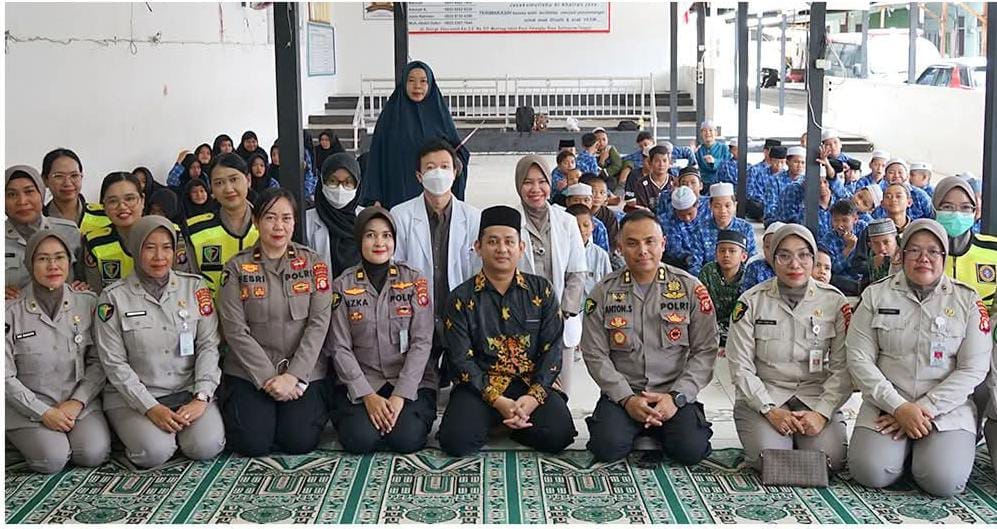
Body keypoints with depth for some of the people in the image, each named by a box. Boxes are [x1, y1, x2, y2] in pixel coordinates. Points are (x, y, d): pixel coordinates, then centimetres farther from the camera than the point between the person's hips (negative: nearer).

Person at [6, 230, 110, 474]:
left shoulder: (88, 304, 1)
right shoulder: (12, 313, -6)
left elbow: (98, 362, 2)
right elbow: (7, 377, -6)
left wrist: (77, 402, -12)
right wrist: (45, 413, -14)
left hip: (81, 403, 1)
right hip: (28, 407, -1)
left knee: (93, 454, -22)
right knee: (52, 459, -23)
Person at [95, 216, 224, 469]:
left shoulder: (194, 286, 5)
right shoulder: (114, 297, -2)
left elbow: (209, 346, 1)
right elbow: (114, 363, -5)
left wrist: (201, 398, -12)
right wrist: (150, 408, -16)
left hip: (189, 391, 2)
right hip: (134, 395, -2)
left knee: (206, 446, -23)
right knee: (155, 452, -27)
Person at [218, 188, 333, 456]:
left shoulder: (313, 262, 2)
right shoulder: (237, 268, 0)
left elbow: (319, 323, -4)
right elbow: (236, 330, -6)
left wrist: (294, 376, -13)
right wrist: (269, 379, -14)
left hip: (304, 371, 0)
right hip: (250, 371, 0)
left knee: (300, 441, -17)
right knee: (252, 443, -16)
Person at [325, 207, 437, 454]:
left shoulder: (414, 280, 0)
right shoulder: (343, 285, 2)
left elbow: (421, 343, -5)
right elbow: (340, 348, -3)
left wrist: (400, 395, -16)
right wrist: (367, 396, -15)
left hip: (411, 381, 0)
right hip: (360, 382, 0)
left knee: (407, 438, -24)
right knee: (360, 439, -24)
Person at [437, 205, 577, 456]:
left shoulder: (541, 290, 6)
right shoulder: (462, 298, 2)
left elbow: (552, 349, 1)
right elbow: (461, 359, -4)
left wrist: (534, 396, -14)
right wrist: (497, 400, -16)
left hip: (533, 382, 1)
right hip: (480, 385, -1)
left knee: (558, 434, -26)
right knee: (457, 441, -25)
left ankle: (513, 421, 6)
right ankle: (492, 420, 9)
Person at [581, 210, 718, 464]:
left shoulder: (691, 288, 0)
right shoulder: (604, 292, 2)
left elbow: (705, 350, -1)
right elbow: (595, 354, 0)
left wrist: (676, 397, -13)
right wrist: (627, 399, -12)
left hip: (674, 393, 0)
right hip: (622, 393, 0)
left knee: (691, 450, -24)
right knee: (607, 448, -25)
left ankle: (657, 430, 11)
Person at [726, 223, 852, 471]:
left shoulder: (834, 301, 0)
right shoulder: (751, 302, -3)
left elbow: (842, 368, -3)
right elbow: (741, 367, -4)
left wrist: (822, 412, -16)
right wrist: (770, 411, -15)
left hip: (817, 395, 1)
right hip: (763, 395, -1)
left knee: (829, 459, -22)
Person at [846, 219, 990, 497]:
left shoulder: (968, 300, 3)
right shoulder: (876, 295, 4)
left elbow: (973, 369, -3)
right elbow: (859, 358, -3)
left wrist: (924, 409, -13)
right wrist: (899, 407, -14)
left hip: (947, 407, 0)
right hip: (887, 404, 1)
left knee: (944, 480, -24)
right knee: (870, 472, -23)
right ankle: (903, 448, 11)